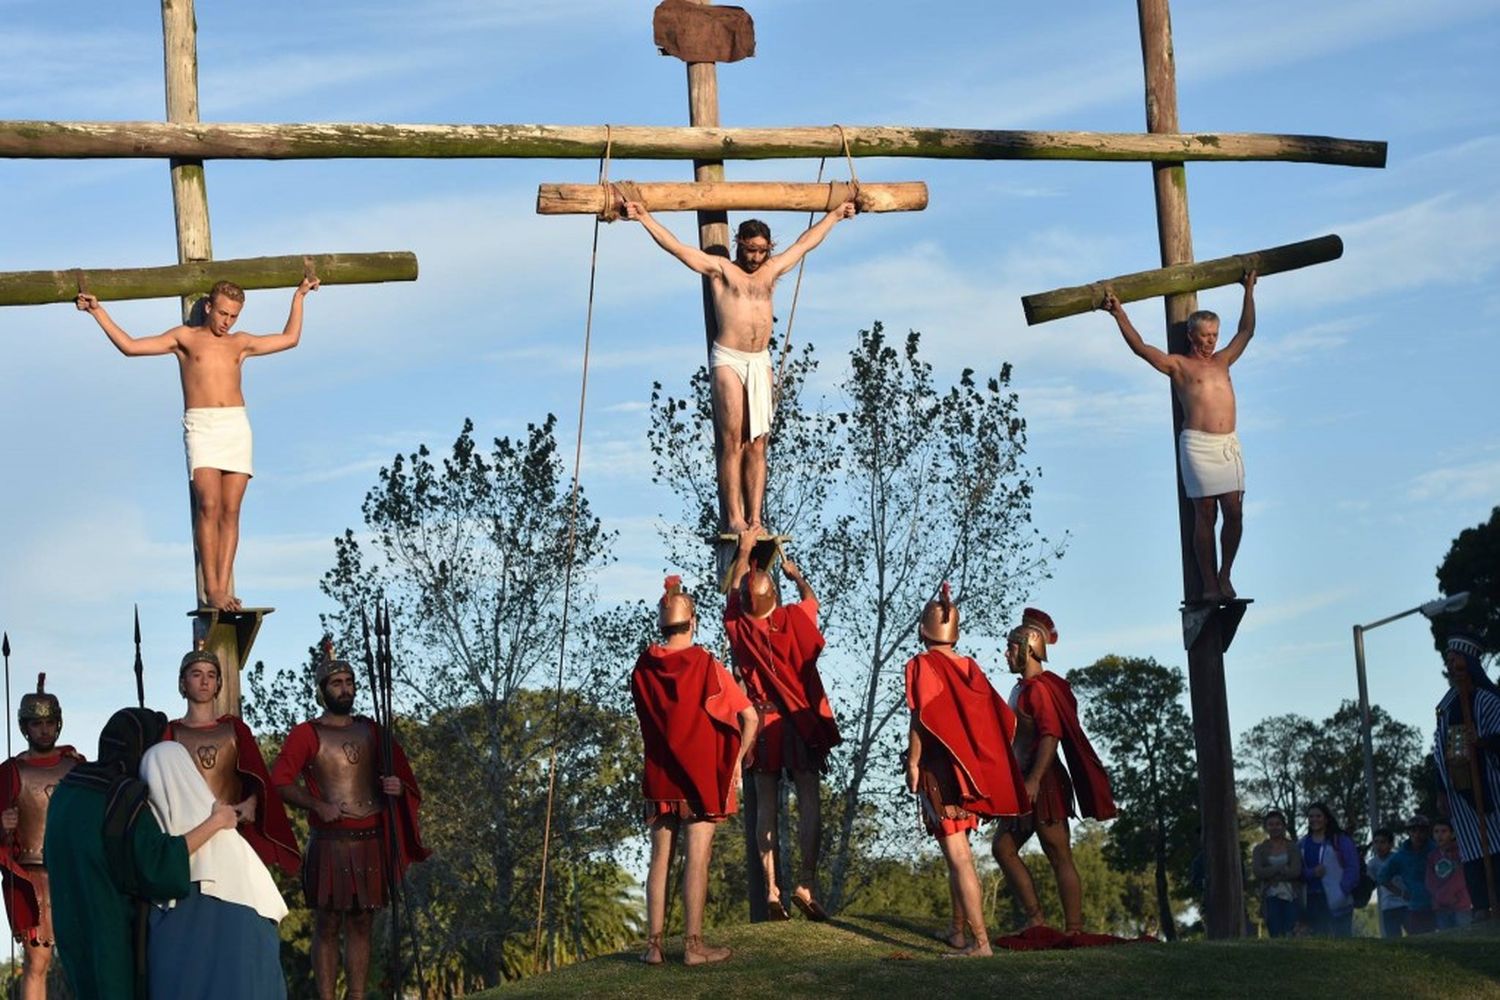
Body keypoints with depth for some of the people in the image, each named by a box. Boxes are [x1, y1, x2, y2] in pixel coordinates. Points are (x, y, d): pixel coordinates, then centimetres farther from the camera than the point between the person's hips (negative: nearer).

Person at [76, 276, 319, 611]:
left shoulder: (240, 343, 21)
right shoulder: (185, 337, 13)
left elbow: (289, 339, 31)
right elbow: (130, 346, 9)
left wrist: (299, 297, 33)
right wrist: (98, 312, 7)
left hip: (237, 426, 3)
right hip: (201, 426, -3)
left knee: (230, 511, -4)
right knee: (209, 505, -17)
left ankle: (223, 589, -7)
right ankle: (211, 589, -18)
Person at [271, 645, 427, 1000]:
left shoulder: (371, 730, 13)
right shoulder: (307, 734, -2)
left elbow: (399, 770, 21)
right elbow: (279, 780, -9)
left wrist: (398, 787, -1)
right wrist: (317, 805, -19)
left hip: (371, 841, 5)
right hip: (330, 841, -5)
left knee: (361, 925, 7)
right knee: (327, 926, -2)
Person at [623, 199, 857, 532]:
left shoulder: (771, 270, 18)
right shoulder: (720, 269, 5)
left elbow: (806, 242, 29)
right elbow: (676, 247, -2)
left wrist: (835, 215, 38)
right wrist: (645, 218, -10)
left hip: (760, 363, 5)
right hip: (728, 361, -5)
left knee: (757, 445, -1)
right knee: (733, 442, -11)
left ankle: (755, 520, -4)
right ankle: (734, 518, -15)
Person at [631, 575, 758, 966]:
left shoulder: (643, 668, 1)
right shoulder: (707, 666, -9)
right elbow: (749, 717, -10)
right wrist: (737, 761, 1)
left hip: (659, 777, 4)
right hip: (703, 775, -4)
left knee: (660, 858, 8)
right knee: (697, 859, -2)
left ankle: (654, 944, 6)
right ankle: (693, 944, -3)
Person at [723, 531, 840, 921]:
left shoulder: (737, 626, -4)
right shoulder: (793, 620, -10)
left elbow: (734, 587, 16)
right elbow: (811, 599, 14)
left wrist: (745, 550, 31)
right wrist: (796, 574, 33)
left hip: (760, 724, 2)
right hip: (799, 722, -2)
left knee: (766, 806, 3)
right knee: (809, 803, -3)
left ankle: (771, 889, -4)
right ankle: (806, 882, -15)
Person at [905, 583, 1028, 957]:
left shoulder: (922, 665, -7)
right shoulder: (969, 667, 10)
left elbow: (922, 718, -17)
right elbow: (1002, 718, 10)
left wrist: (913, 763, -11)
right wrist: (982, 763, 18)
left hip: (939, 769, -7)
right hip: (970, 770, 7)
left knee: (958, 855, -10)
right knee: (959, 852, 20)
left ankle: (980, 941, -16)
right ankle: (958, 932, 28)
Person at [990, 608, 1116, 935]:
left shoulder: (1039, 687, -13)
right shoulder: (1022, 687, 18)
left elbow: (1051, 735, -22)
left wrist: (1034, 780, -27)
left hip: (1043, 782, -10)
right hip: (1025, 782, 10)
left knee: (1059, 856, -8)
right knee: (1003, 847, 7)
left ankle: (1074, 929, -6)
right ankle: (1035, 920, 6)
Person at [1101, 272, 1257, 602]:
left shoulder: (1222, 361, 20)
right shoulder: (1178, 365, 6)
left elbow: (1246, 331, 30)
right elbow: (1141, 348, -4)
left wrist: (1249, 292, 35)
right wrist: (1120, 315, -11)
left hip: (1229, 445, 5)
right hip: (1198, 444, -5)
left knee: (1234, 512, -1)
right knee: (1205, 514, -5)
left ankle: (1225, 575, 14)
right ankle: (1209, 584, -1)